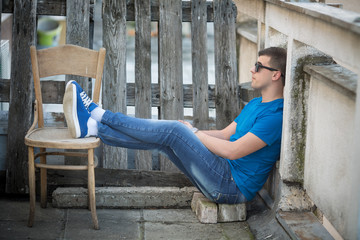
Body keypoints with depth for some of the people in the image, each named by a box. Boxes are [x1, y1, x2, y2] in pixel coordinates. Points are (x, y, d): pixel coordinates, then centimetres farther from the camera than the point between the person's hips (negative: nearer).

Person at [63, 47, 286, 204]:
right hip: (223, 175, 9)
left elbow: (233, 151, -21)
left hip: (234, 188, -9)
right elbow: (225, 134, 21)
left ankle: (96, 113, -8)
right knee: (161, 138, -4)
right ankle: (89, 127, -6)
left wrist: (193, 133, -9)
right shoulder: (255, 104, 17)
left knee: (173, 130, -17)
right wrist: (187, 134, 8)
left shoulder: (276, 116, -17)